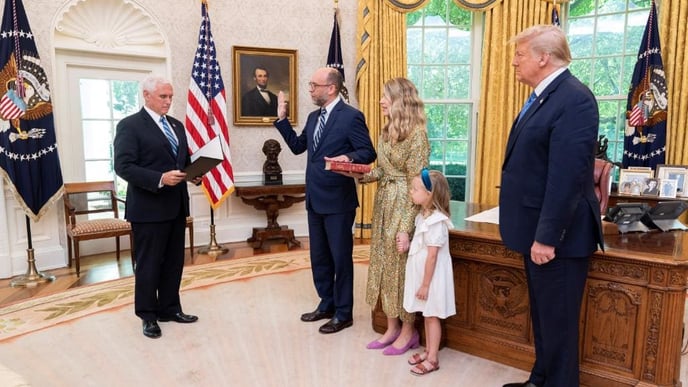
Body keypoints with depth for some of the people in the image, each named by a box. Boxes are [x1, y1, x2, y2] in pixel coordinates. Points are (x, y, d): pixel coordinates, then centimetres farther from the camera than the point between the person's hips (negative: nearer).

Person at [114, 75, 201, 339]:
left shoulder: (177, 125, 15)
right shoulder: (129, 125, -8)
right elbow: (123, 167, -16)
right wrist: (160, 179, -26)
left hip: (176, 206, 7)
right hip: (149, 208, -7)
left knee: (174, 262, 14)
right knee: (148, 265, 5)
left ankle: (169, 309, 29)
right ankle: (148, 316, 20)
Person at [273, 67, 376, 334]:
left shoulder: (351, 116, -11)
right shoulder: (313, 117, 12)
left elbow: (369, 153, -12)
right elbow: (297, 146, 16)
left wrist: (348, 158, -31)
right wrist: (281, 118, 10)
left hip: (338, 201, -8)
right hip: (315, 199, 8)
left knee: (340, 258, 5)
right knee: (319, 257, 17)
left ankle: (343, 313, 20)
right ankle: (326, 304, 33)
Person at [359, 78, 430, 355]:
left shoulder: (417, 134, -14)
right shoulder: (387, 131, 11)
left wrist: (406, 226, -20)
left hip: (403, 206, -8)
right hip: (383, 204, 8)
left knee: (401, 266, 3)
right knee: (383, 265, 12)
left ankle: (408, 331, 22)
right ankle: (392, 328, 27)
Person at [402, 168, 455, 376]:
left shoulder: (435, 221, -24)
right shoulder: (423, 216, 6)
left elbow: (432, 256, -23)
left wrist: (425, 284, -20)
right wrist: (407, 246, 0)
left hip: (431, 277, -9)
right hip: (423, 274, 9)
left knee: (432, 316, 3)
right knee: (427, 315, 18)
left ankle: (433, 359, 16)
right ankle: (428, 351, 32)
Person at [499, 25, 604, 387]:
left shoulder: (574, 99, -18)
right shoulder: (545, 96, 13)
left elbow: (567, 176, -25)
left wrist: (547, 236, -23)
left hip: (555, 234, -10)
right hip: (538, 229, 10)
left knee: (557, 320, 6)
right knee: (543, 315, 22)